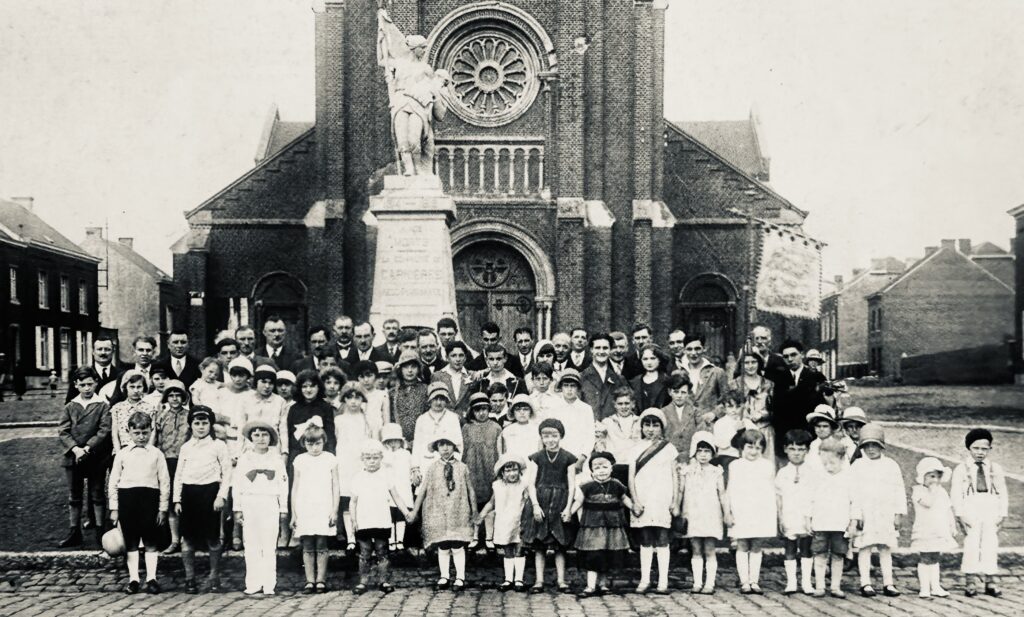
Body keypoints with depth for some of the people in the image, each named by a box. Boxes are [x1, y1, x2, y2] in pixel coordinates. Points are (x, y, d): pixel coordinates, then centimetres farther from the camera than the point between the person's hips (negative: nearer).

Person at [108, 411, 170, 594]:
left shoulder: (156, 454, 3)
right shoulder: (122, 454, 5)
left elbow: (165, 482, 3)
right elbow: (113, 482, 7)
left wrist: (163, 509, -1)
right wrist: (114, 509, 3)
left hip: (149, 497, -1)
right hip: (127, 497, 1)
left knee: (151, 541, 4)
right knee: (130, 542, 7)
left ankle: (151, 578, 10)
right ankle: (133, 579, 14)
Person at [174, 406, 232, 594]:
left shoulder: (218, 446, 3)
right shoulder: (185, 448, 13)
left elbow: (227, 473, 0)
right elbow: (178, 475, 14)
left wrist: (221, 496, -9)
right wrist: (177, 500, 6)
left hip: (210, 491, -3)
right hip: (189, 493, 3)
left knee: (212, 538, 1)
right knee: (187, 538, 3)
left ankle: (214, 578, 13)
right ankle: (190, 579, 13)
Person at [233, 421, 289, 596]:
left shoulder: (276, 460, 8)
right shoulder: (244, 459, 8)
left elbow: (283, 486, 9)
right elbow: (236, 484, 8)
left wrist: (283, 509, 6)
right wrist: (237, 508, 4)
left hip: (270, 504, -1)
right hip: (249, 504, 1)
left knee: (269, 546, -3)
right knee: (251, 546, 1)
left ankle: (269, 585, 1)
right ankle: (253, 584, 5)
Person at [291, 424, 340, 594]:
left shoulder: (330, 459, 3)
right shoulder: (300, 461, 6)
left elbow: (335, 487, 4)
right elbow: (295, 488, 9)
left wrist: (334, 511, -3)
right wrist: (293, 514, 7)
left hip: (324, 510, -1)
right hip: (304, 511, 1)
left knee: (321, 546, -1)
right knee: (307, 547, 2)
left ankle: (321, 580, 5)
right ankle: (310, 581, 7)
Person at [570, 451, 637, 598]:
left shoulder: (616, 486, 3)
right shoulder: (588, 487, -4)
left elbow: (624, 498, 17)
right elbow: (578, 501, -1)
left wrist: (634, 508, 13)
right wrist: (569, 512, -11)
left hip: (612, 526, 3)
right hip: (593, 525, -3)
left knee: (610, 556, 8)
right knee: (593, 556, -5)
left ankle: (603, 582, 24)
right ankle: (591, 586, -1)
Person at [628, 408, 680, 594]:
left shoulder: (668, 448, 6)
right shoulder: (636, 449, 9)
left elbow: (675, 476, 7)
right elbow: (631, 477, 6)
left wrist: (675, 502, 1)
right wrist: (635, 501, -5)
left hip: (662, 502, -1)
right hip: (642, 502, 1)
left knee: (662, 541, -2)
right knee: (645, 542, 5)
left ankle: (663, 581, 2)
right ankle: (645, 580, 11)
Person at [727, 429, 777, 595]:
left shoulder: (768, 466, 8)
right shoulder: (735, 466, 4)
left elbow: (771, 493, 10)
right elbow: (731, 492, 3)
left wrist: (773, 517, 7)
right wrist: (731, 513, -4)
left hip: (762, 514, 1)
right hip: (741, 514, -1)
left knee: (756, 548, 5)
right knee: (742, 547, 1)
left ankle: (754, 581, 10)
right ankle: (744, 582, 5)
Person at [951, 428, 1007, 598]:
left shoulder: (996, 469, 15)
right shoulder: (961, 469, 8)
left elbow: (1003, 493, 11)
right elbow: (955, 493, 1)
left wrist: (1002, 514, -1)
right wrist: (960, 515, -10)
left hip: (991, 508, 2)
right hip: (970, 507, -2)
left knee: (991, 544, 0)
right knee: (971, 544, -11)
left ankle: (989, 581, 7)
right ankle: (970, 581, -5)